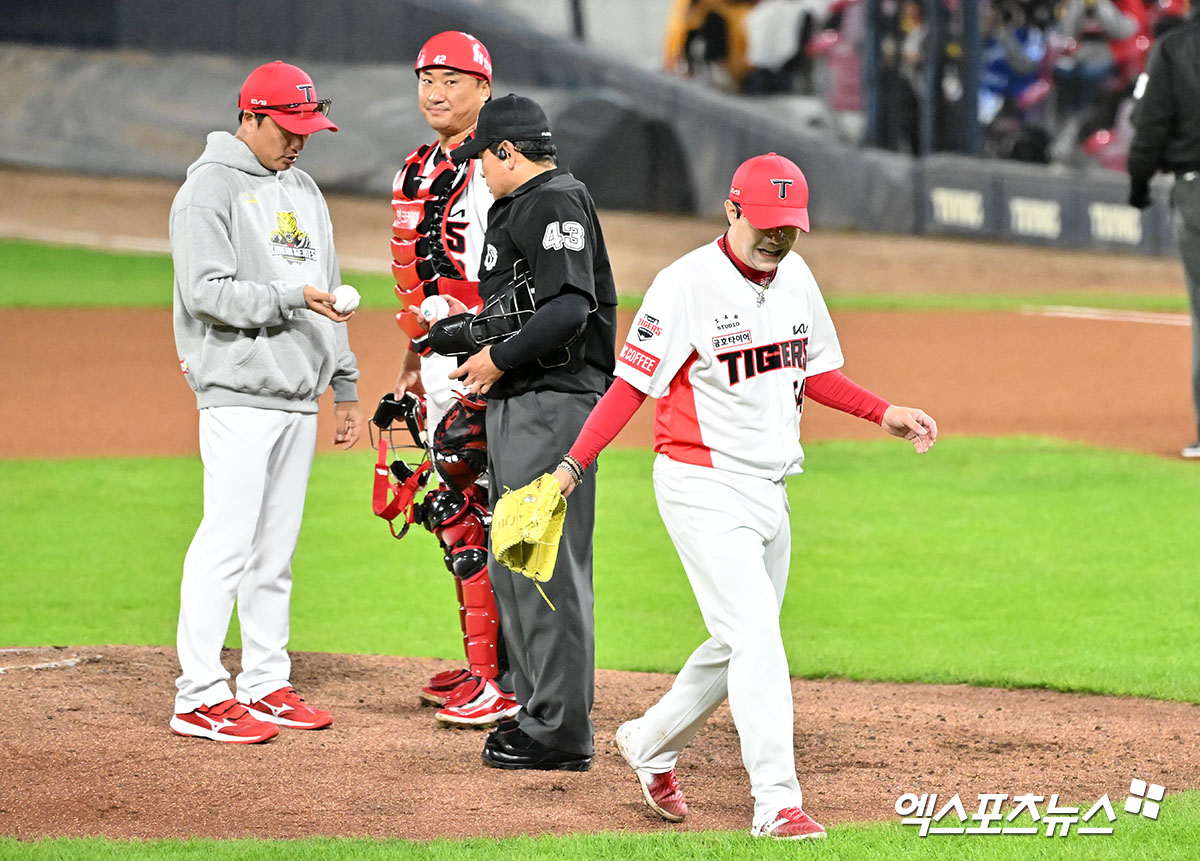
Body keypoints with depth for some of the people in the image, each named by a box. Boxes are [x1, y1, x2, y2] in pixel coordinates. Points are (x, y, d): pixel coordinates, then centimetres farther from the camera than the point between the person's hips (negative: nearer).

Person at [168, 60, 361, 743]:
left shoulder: (304, 189, 18)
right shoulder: (211, 188, -7)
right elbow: (207, 291, -16)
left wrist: (346, 387, 20)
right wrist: (292, 297, -24)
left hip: (300, 398, 8)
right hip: (240, 394, -8)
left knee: (277, 548, 10)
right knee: (228, 540, -11)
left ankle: (266, 685, 16)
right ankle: (200, 697, -10)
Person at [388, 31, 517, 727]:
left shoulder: (489, 172, -12)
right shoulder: (419, 170, 17)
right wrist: (412, 361, 26)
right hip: (438, 360, 10)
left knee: (469, 515, -12)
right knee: (454, 514, 12)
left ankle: (499, 680, -11)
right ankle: (483, 663, 20)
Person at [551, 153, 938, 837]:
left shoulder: (795, 276, 7)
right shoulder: (688, 284, -15)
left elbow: (815, 371, 20)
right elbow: (632, 383, -14)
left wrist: (884, 413, 7)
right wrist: (574, 465, -22)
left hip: (770, 491, 8)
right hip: (703, 489, -8)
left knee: (740, 646, 16)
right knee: (756, 638, -16)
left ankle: (651, 746, 37)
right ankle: (777, 804, -18)